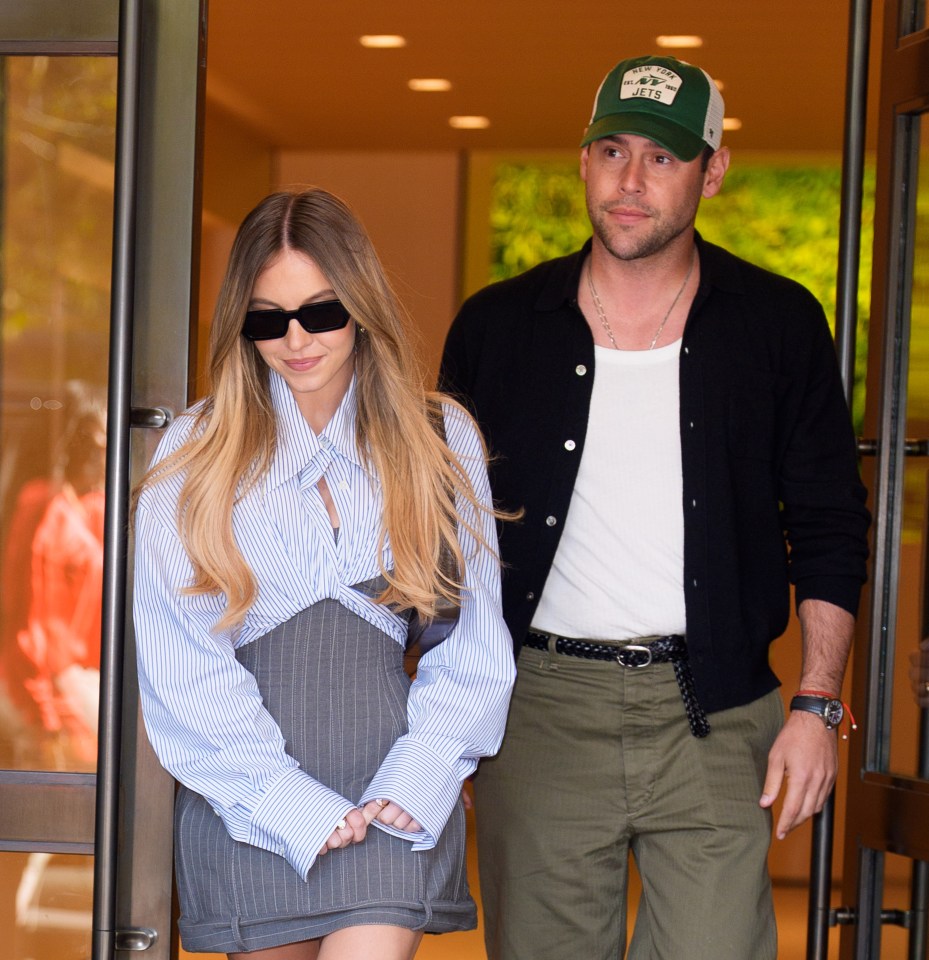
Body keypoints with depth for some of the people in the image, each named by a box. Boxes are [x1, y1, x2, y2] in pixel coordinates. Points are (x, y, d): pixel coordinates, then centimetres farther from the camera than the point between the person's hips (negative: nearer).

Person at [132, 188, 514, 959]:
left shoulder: (441, 440, 9)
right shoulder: (196, 455, 6)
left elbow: (475, 640, 7)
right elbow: (182, 666, -1)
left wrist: (417, 780, -7)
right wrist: (290, 803, -9)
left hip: (391, 786, 0)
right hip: (248, 794, 0)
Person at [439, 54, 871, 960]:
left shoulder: (778, 325, 4)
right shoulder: (497, 327, 6)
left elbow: (828, 529, 6)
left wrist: (817, 705, -2)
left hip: (712, 714, -1)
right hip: (539, 705, 1)